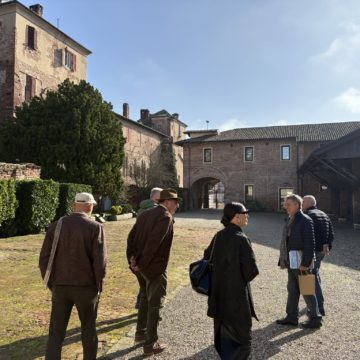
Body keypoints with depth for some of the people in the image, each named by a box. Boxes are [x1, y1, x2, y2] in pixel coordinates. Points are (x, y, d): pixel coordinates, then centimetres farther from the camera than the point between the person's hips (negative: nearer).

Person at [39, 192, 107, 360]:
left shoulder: (55, 225, -1)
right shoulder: (95, 227, -12)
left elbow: (44, 259, 0)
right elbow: (100, 261, -14)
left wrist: (51, 283, 11)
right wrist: (98, 286, 1)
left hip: (60, 287, 3)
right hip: (86, 286, -2)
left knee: (56, 332, 13)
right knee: (88, 328, 19)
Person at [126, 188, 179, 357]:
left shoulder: (145, 214, 10)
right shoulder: (166, 217, -16)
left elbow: (131, 236, 6)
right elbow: (154, 242, -24)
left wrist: (132, 257, 1)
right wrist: (142, 264, -17)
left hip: (140, 265, 8)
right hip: (154, 267, -8)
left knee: (145, 298, 26)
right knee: (154, 305, 7)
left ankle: (140, 333, 39)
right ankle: (150, 345, 19)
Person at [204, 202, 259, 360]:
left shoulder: (218, 236, 1)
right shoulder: (241, 239, -19)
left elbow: (207, 257, 14)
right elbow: (251, 270, -19)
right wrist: (243, 278, 1)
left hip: (219, 295, 7)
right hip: (236, 297, -7)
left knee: (224, 334, 21)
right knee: (241, 339, 7)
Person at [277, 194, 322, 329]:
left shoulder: (305, 220, -15)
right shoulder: (290, 220, 11)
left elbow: (310, 244, -20)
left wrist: (305, 263, -22)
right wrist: (283, 260, 12)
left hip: (301, 263, -8)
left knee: (307, 291, 4)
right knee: (292, 290, 15)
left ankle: (315, 318, 20)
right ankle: (292, 316, 26)